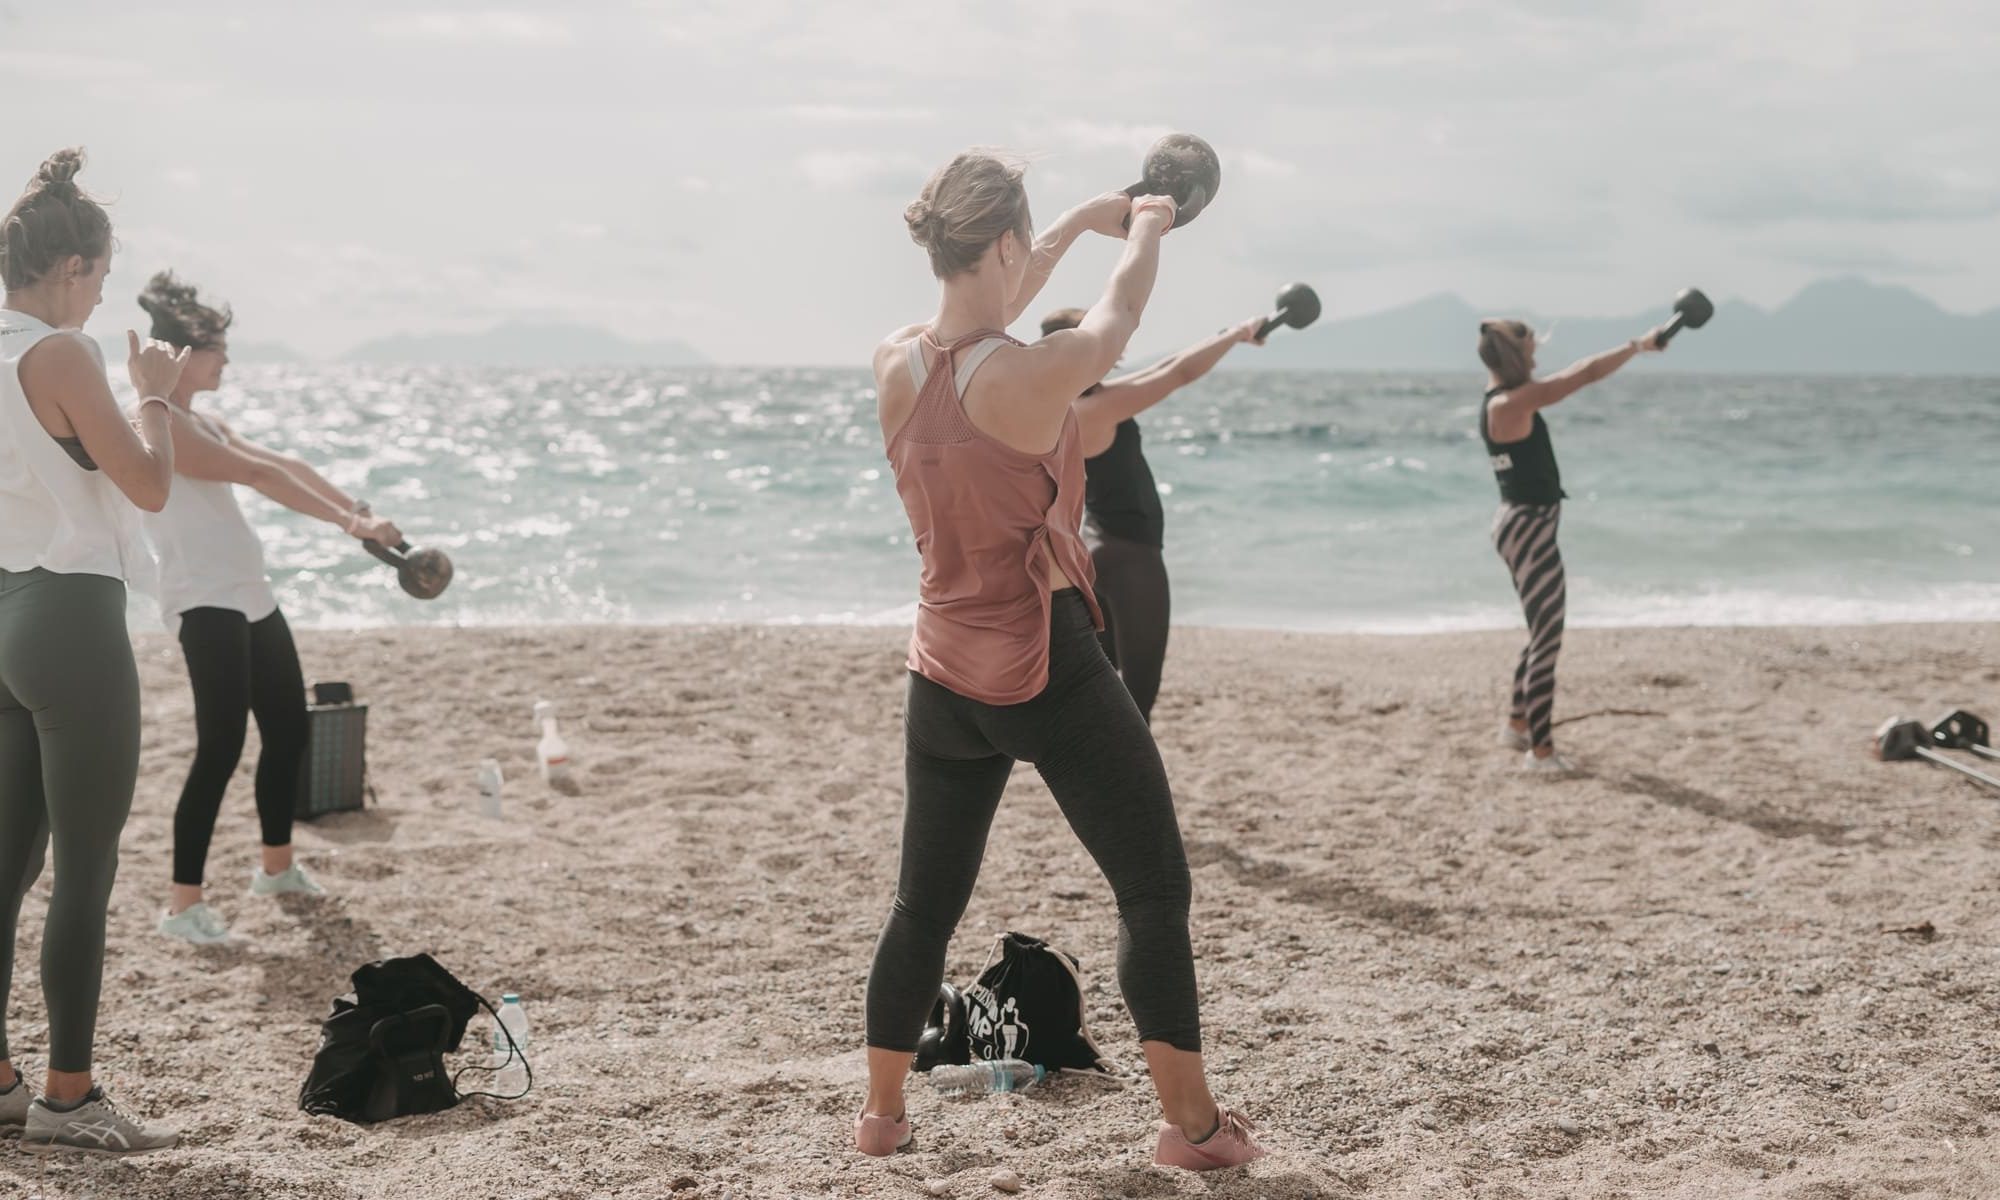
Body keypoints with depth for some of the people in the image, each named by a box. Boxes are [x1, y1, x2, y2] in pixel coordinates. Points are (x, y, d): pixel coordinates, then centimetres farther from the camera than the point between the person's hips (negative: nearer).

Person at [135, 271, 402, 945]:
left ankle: (277, 867, 31)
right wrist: (347, 523, -21)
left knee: (289, 730, 15)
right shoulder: (158, 425, -13)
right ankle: (183, 904, -9)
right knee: (221, 749, -13)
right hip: (205, 605, -10)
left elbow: (283, 465, 10)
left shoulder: (206, 426, 17)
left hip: (251, 598, 10)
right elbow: (259, 475, -19)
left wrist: (358, 510, -2)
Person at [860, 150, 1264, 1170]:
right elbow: (1119, 317, 0)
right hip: (1051, 674, -6)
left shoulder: (895, 365, -3)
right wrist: (1145, 231, 22)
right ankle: (1191, 1124, 11)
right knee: (1154, 891, 7)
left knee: (925, 903, 18)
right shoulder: (1030, 376, -20)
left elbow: (983, 314, 19)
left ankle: (882, 1113, 25)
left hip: (945, 681, 6)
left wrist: (1083, 222, 28)